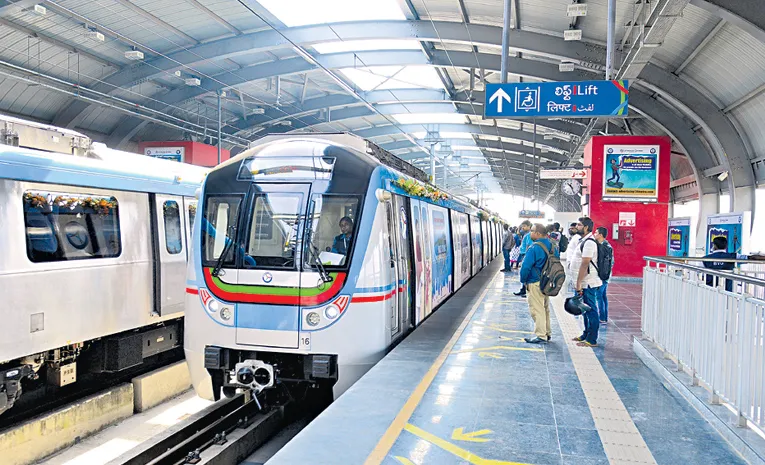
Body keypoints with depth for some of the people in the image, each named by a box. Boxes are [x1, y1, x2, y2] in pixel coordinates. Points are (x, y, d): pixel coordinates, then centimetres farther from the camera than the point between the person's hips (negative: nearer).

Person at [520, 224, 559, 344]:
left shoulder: (534, 248, -20)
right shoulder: (552, 246, 6)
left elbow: (526, 266, -19)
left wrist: (523, 280, -4)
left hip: (535, 283, -9)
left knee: (536, 309, -2)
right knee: (545, 308, 19)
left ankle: (540, 336, 0)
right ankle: (547, 333, 27)